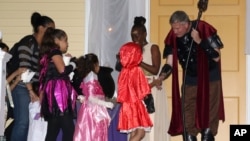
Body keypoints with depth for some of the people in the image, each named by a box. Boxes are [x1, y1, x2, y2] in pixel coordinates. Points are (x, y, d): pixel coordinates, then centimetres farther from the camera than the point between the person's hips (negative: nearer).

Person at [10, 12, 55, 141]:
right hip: (23, 88, -7)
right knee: (22, 122, -8)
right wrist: (30, 90, -16)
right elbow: (24, 68, -16)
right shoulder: (28, 42, -10)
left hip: (36, 89, 8)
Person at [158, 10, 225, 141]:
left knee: (210, 113, -1)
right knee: (187, 114, 3)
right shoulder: (173, 37, -10)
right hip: (190, 79, 4)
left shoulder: (204, 29, -22)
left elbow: (216, 57, -23)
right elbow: (170, 63, -8)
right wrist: (160, 77, -26)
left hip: (210, 78, -4)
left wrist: (199, 41, -32)